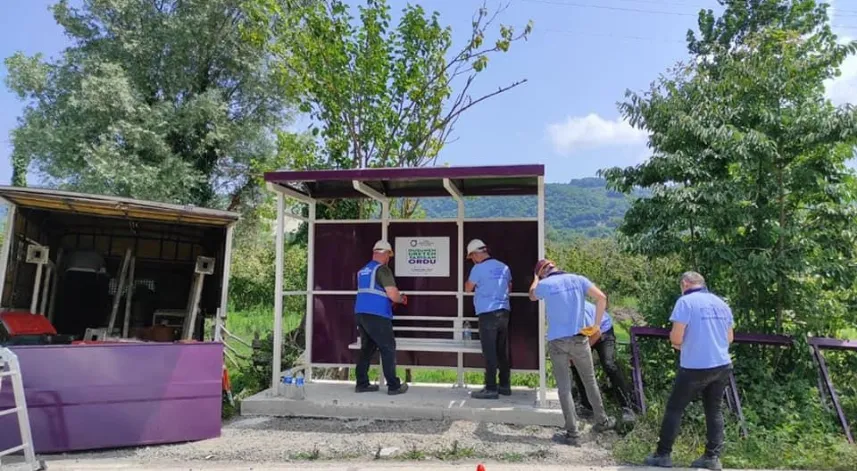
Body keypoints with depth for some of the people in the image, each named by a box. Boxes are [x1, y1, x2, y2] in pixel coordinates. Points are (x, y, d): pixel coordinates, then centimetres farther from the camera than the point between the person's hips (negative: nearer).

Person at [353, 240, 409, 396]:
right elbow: (393, 295, -17)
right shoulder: (382, 269, -9)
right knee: (388, 348, 1)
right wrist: (402, 298, 5)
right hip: (376, 316, -8)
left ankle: (362, 383, 16)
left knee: (367, 348, 14)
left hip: (361, 314, 8)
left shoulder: (363, 270, 17)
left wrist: (390, 299, 30)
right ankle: (394, 386, 5)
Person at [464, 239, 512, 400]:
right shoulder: (504, 267, 10)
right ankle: (505, 385, 19)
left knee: (489, 353, -3)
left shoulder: (478, 268, -10)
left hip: (488, 314, -7)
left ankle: (491, 389, -1)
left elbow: (468, 289, 2)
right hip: (504, 312, 7)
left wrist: (470, 279, 19)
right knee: (503, 351, 13)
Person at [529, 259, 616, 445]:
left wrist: (536, 278, 33)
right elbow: (601, 297, -7)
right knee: (590, 381, 18)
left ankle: (572, 433, 5)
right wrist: (596, 324, -2)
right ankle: (602, 421, 33)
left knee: (564, 387, 4)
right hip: (579, 338, 2)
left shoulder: (544, 284, -3)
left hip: (557, 341, -2)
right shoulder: (578, 279, 1)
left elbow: (532, 296, 19)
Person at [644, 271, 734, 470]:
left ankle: (663, 455, 10)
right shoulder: (721, 303, 9)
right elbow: (729, 338, 17)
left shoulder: (686, 301, -11)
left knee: (674, 408, 6)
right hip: (722, 366, 6)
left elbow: (676, 338, -15)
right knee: (714, 410, 16)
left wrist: (677, 342, 6)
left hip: (695, 367, -6)